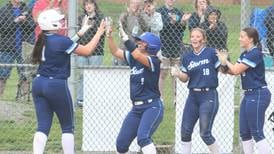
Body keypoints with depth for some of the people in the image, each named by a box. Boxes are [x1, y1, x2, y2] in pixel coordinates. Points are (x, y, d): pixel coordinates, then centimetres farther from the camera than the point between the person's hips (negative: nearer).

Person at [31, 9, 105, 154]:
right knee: (67, 127, 7)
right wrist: (99, 33, 6)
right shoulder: (61, 40, -13)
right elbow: (87, 50, -6)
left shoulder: (43, 40, 7)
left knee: (43, 126, 3)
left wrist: (80, 33, 27)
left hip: (39, 83, 6)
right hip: (57, 86, -6)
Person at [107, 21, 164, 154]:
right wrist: (109, 35, 2)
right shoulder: (134, 58, 10)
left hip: (152, 107, -8)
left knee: (143, 137, -30)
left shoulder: (154, 61, -13)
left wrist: (124, 36, -28)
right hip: (136, 108, 8)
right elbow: (115, 52, 15)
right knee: (121, 143, 8)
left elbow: (137, 55, -30)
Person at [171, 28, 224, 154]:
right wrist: (178, 74, -9)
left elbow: (222, 70, -4)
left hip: (208, 96, -5)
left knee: (205, 133, -8)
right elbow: (185, 78, 11)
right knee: (185, 131, 3)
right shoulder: (187, 57, 10)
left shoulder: (211, 53, -4)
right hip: (193, 96, 5)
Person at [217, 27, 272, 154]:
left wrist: (226, 61, 2)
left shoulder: (255, 54, -15)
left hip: (258, 95, -10)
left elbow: (236, 70, -15)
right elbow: (233, 71, 13)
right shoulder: (244, 54, 15)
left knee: (257, 133, -11)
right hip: (249, 95, 10)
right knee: (244, 132, 11)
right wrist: (223, 64, -4)